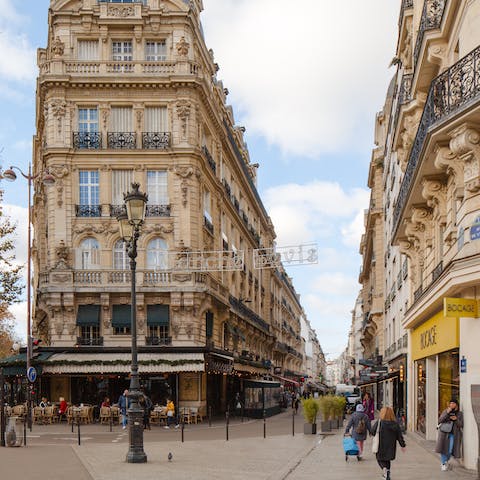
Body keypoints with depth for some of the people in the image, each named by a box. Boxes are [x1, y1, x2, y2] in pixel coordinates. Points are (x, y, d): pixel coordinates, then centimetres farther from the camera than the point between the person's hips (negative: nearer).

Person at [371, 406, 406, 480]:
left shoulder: (379, 422, -15)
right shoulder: (395, 423, -6)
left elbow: (372, 432, -9)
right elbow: (399, 435, -1)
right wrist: (403, 445, 9)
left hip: (381, 446, -3)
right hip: (391, 446, 3)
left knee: (380, 459, 11)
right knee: (387, 460, 22)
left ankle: (385, 469, -18)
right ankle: (387, 474, 26)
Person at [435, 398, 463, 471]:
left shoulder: (460, 414, 5)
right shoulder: (445, 411, 1)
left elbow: (461, 425, 3)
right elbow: (440, 421, -9)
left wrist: (456, 419, -16)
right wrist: (447, 413, -18)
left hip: (453, 434, 0)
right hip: (444, 433, 0)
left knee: (450, 450, -4)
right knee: (443, 448, -3)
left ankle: (446, 461, 26)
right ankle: (443, 464, 13)